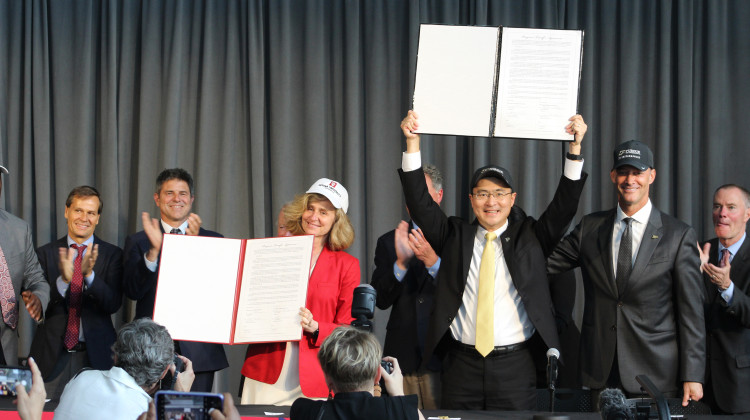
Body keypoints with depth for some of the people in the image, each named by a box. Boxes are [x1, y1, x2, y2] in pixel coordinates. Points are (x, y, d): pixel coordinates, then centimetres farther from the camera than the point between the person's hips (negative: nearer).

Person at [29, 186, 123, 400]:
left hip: (96, 356, -1)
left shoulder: (112, 254, 3)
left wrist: (90, 274, -23)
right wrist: (63, 280, -21)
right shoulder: (46, 253, 6)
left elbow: (113, 304, -7)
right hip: (53, 356, 1)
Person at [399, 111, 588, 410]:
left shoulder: (529, 236, 9)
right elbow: (420, 203, 1)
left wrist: (575, 148, -12)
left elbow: (564, 206, -2)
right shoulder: (454, 236, 10)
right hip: (462, 364, 1)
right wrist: (413, 142, -9)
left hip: (515, 366, -1)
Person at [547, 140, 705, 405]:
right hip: (601, 373, 3)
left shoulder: (679, 236, 0)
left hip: (656, 374, -3)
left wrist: (692, 376, -6)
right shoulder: (590, 227, 10)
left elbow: (691, 311, -1)